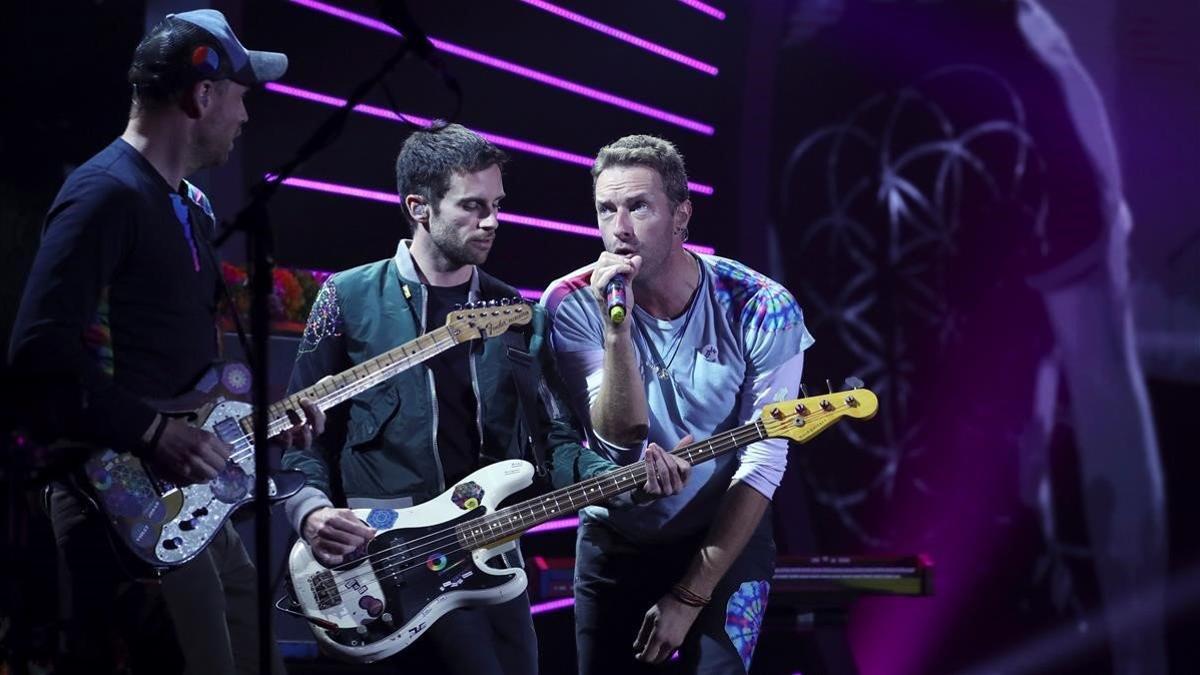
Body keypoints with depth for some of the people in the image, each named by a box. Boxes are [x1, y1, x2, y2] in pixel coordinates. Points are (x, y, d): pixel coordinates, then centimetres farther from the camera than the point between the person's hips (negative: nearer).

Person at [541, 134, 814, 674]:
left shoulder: (762, 308, -18)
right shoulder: (571, 305, -15)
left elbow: (762, 463, -16)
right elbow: (621, 437, -22)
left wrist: (690, 595, -17)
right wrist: (617, 326, -37)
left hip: (725, 538, -2)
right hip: (614, 543, 2)